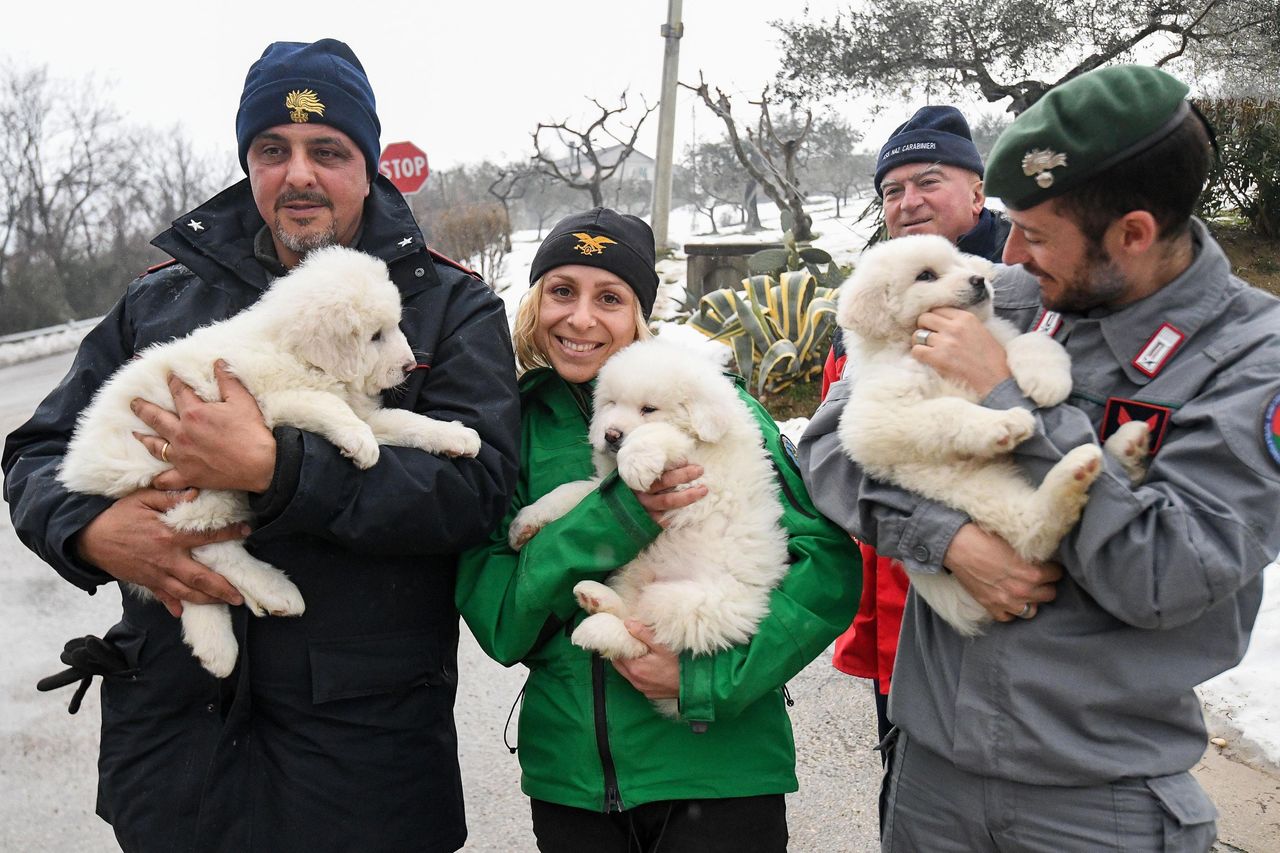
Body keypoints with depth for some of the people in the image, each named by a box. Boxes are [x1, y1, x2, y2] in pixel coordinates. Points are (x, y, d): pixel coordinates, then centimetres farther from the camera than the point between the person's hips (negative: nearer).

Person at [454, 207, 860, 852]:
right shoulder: (514, 424, -2)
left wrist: (710, 678, -19)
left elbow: (828, 562, -12)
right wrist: (613, 517, -20)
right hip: (568, 771, 3)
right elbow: (495, 620, -9)